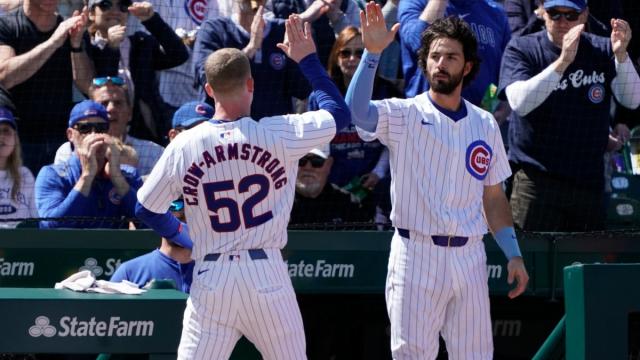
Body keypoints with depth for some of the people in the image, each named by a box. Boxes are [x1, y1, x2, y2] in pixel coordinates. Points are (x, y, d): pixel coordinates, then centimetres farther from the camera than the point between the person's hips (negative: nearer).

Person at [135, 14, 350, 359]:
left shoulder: (183, 146, -3)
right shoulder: (279, 134, -7)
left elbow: (146, 210, 5)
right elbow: (339, 112, 8)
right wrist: (307, 58, 16)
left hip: (211, 277, 1)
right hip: (267, 276, -1)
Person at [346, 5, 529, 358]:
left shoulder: (485, 125, 12)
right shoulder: (403, 116, -1)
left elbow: (493, 197, 16)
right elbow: (357, 111, -22)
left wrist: (513, 254, 8)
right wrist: (372, 53, -30)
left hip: (469, 258, 4)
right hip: (416, 253, -4)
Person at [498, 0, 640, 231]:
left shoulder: (602, 50, 7)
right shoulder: (521, 49, -2)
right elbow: (520, 103, -19)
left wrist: (620, 55, -23)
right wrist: (563, 62, -30)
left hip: (589, 183, 4)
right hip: (536, 180, -4)